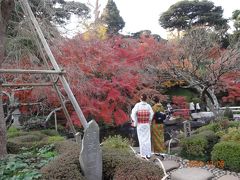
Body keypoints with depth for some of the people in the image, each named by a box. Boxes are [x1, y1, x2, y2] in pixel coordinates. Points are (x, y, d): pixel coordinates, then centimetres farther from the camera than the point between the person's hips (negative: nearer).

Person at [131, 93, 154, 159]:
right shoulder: (148, 105, -1)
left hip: (140, 124, -1)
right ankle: (148, 154, 9)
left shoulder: (137, 105, -6)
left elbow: (133, 114, -14)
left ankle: (143, 154, 10)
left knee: (141, 139, 7)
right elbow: (151, 114, -9)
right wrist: (149, 121, 5)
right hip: (147, 124, 1)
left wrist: (135, 122, -5)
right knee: (147, 139, 8)